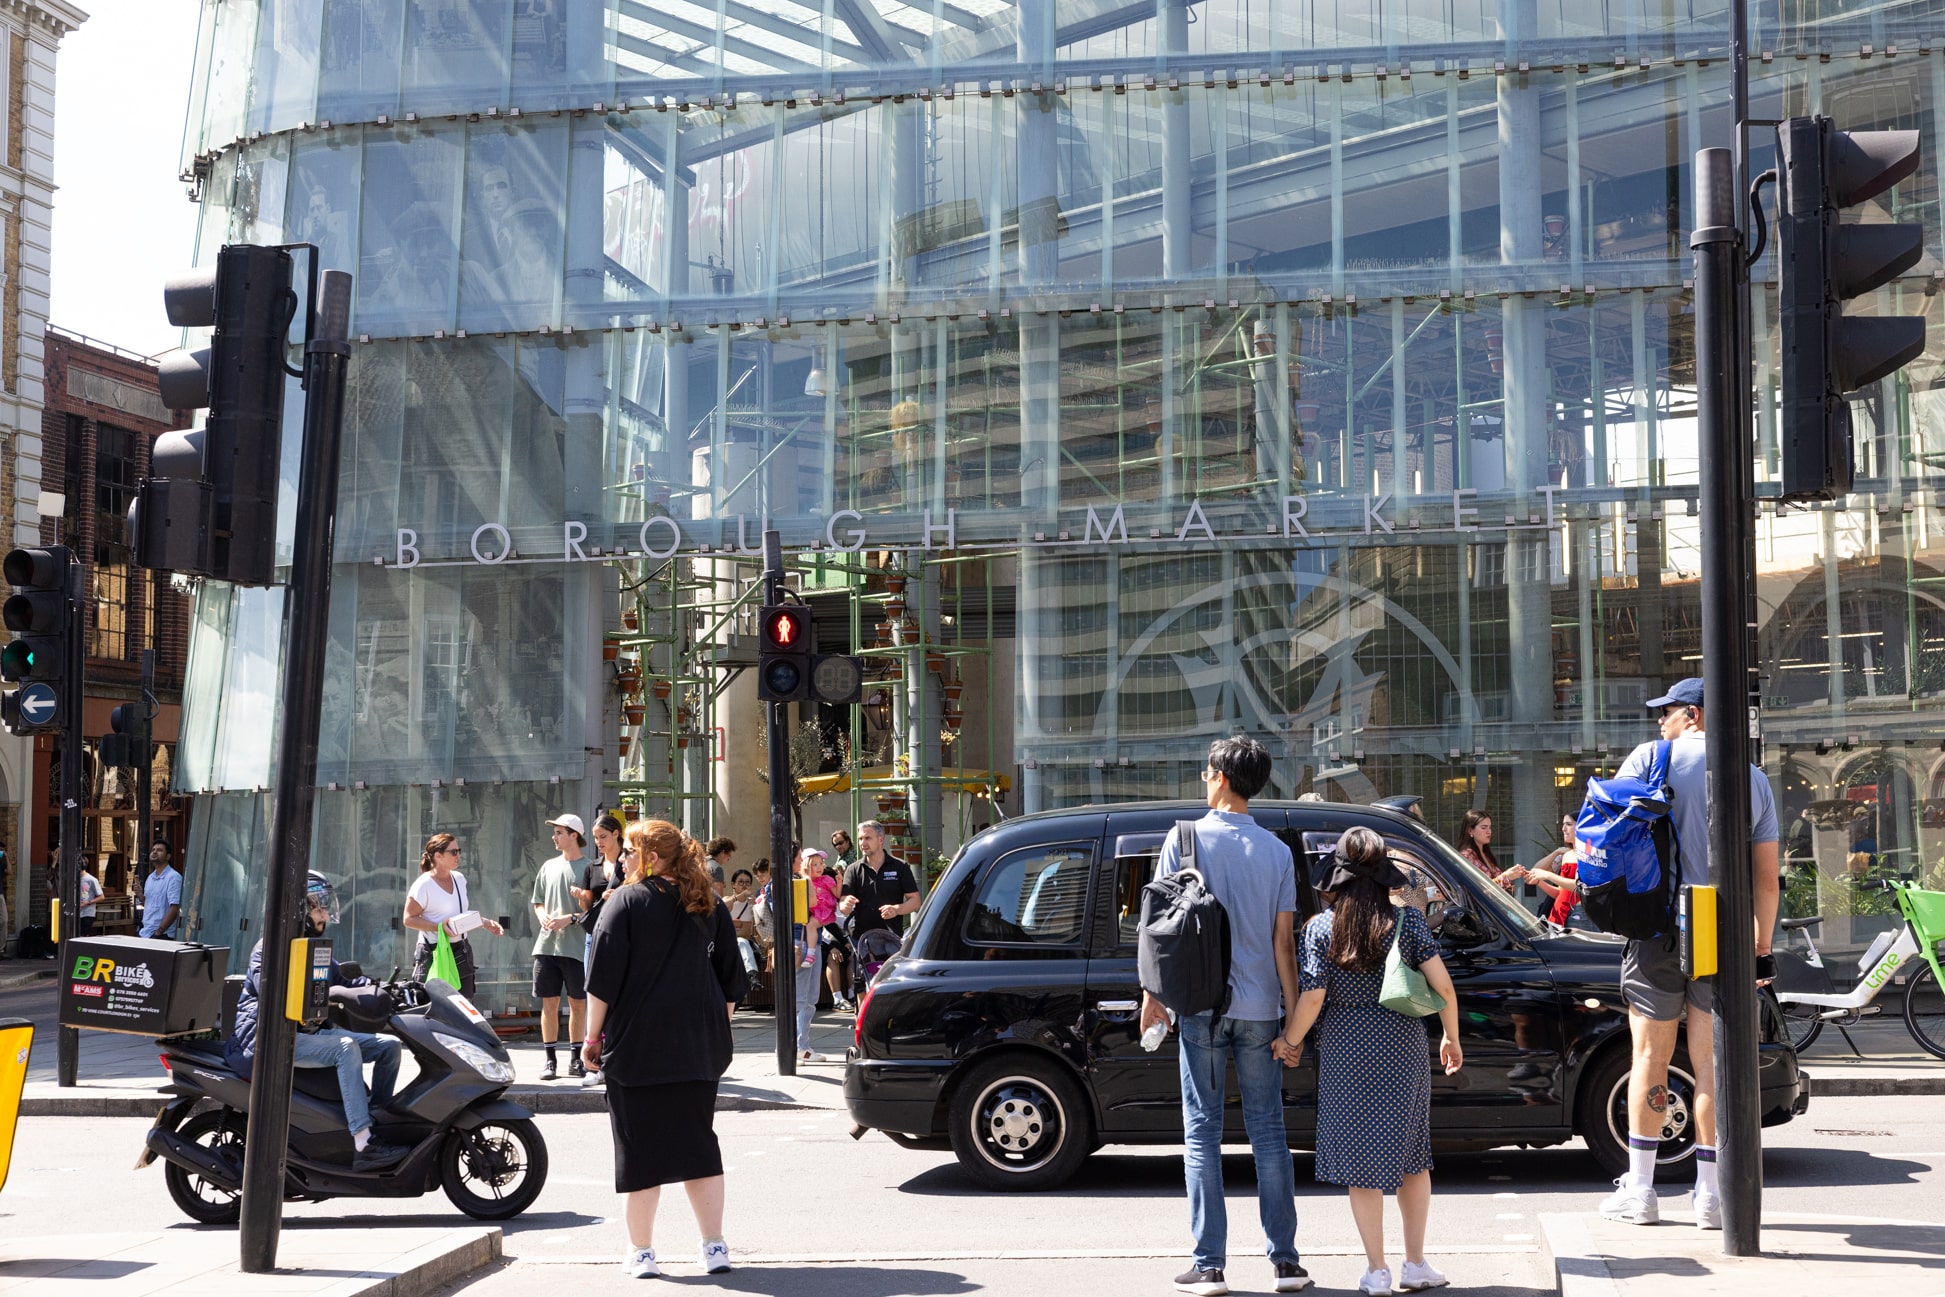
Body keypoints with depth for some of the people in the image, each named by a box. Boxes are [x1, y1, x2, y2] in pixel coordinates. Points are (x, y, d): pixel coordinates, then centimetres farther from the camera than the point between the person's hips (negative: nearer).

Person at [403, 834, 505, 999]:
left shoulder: (459, 879, 10)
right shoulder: (423, 884, -11)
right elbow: (409, 919, -12)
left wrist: (485, 922, 9)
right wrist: (439, 927, -23)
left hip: (461, 951, 7)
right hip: (434, 953, -7)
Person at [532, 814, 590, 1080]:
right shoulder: (549, 867, 13)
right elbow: (538, 902, 20)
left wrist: (570, 918, -17)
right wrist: (543, 917, -1)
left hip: (576, 946, -4)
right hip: (547, 945, 4)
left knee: (577, 1003, 4)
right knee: (549, 1003, 5)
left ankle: (575, 1058, 13)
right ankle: (550, 1059, 11)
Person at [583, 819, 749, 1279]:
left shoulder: (625, 902, -7)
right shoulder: (710, 905, 8)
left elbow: (602, 981, -9)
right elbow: (731, 981, 11)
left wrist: (594, 1036, -2)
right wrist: (717, 1028, 20)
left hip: (638, 1045, -4)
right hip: (698, 1046, 5)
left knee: (640, 1147, 3)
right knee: (698, 1141, 12)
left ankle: (642, 1252, 8)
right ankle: (715, 1246, 9)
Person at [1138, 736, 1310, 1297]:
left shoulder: (1187, 838, -4)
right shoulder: (1276, 850, 3)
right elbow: (1283, 940, 2)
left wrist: (1153, 992, 4)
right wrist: (1293, 1015, 6)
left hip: (1202, 1003, -2)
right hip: (1259, 1006, 2)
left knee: (1202, 1132, 3)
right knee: (1268, 1131, 8)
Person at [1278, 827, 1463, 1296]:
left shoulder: (1320, 928, -7)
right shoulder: (1407, 920, -4)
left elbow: (1312, 997, -11)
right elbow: (1442, 984, -8)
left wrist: (1289, 1040, 4)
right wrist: (1452, 1038, 6)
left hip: (1345, 1053, -1)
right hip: (1403, 1047, 1)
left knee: (1361, 1159, 6)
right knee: (1411, 1155, 15)